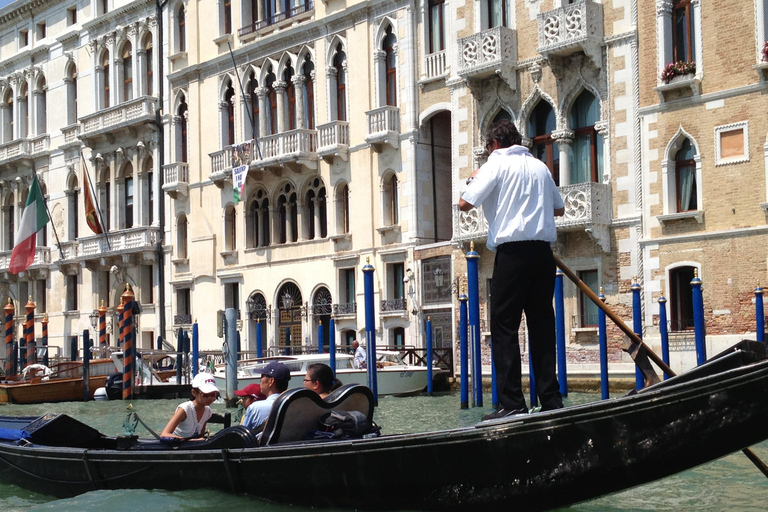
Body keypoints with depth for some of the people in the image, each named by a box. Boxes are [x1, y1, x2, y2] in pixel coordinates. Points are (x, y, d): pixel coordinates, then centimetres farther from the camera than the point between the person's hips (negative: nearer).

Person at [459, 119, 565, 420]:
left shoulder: (496, 163, -1)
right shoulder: (539, 166, 16)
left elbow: (465, 204, -7)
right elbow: (559, 209, 25)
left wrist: (473, 180, 12)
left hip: (513, 250, -6)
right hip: (543, 251, 6)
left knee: (504, 326, -4)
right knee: (542, 325, 9)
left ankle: (511, 403, -10)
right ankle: (551, 400, 9)